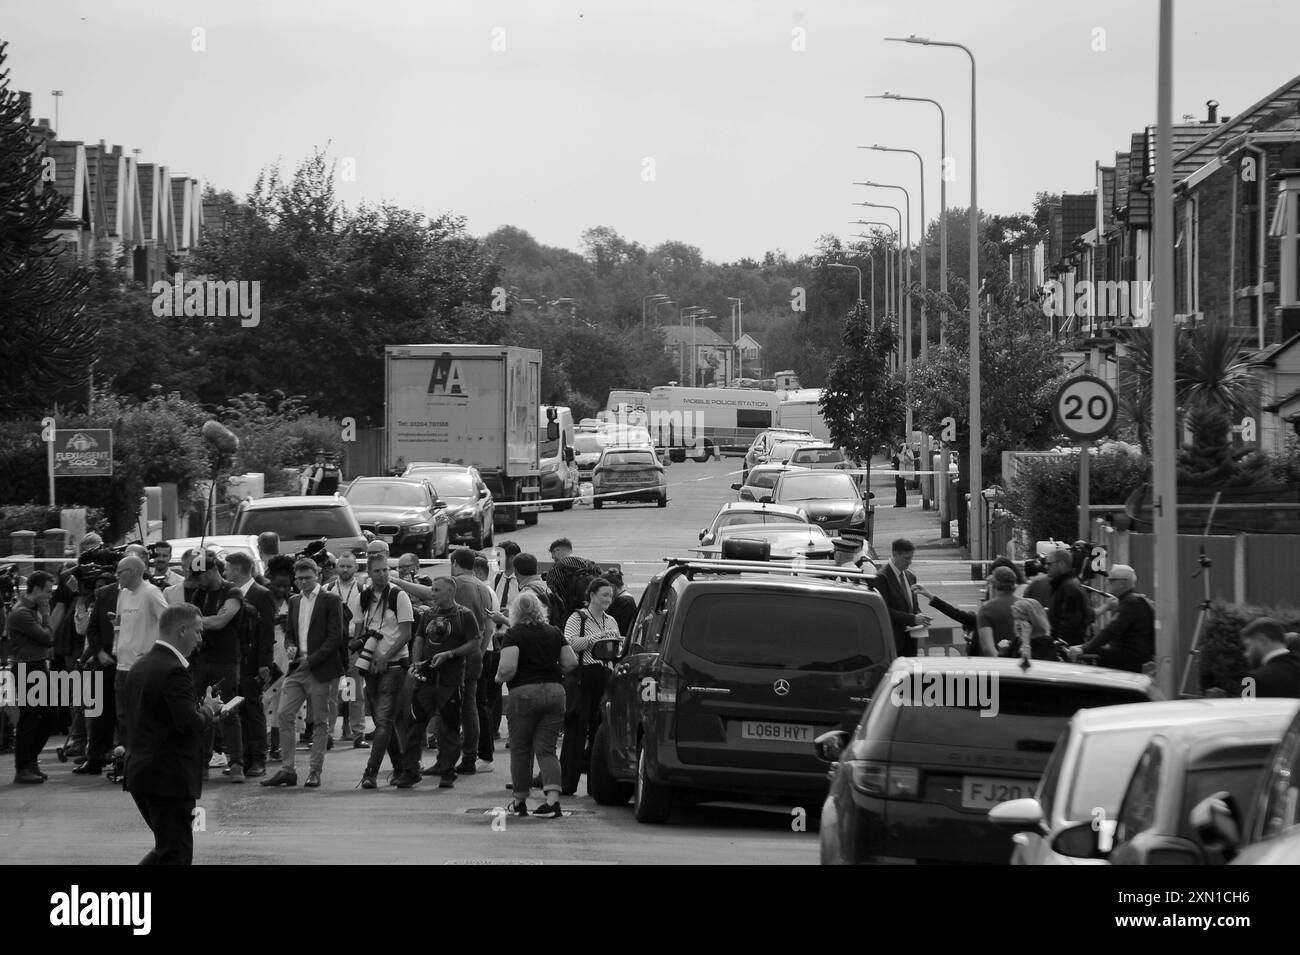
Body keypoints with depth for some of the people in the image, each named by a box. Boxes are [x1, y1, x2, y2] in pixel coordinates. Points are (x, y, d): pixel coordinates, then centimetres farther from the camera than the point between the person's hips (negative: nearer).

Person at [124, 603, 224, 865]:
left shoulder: (139, 667, 12)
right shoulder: (174, 671, -18)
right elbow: (189, 724, -24)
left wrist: (202, 709, 13)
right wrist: (208, 710, -3)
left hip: (139, 773, 9)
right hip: (170, 778, -9)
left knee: (168, 849, 20)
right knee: (175, 855, -2)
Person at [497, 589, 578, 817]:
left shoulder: (514, 635, -5)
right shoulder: (554, 633, 9)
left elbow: (508, 668, -16)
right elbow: (571, 663, 8)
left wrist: (499, 677, 4)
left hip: (524, 693, -4)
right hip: (555, 692, 4)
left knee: (520, 750, 10)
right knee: (546, 749, 5)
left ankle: (520, 801, 18)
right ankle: (553, 798, -13)